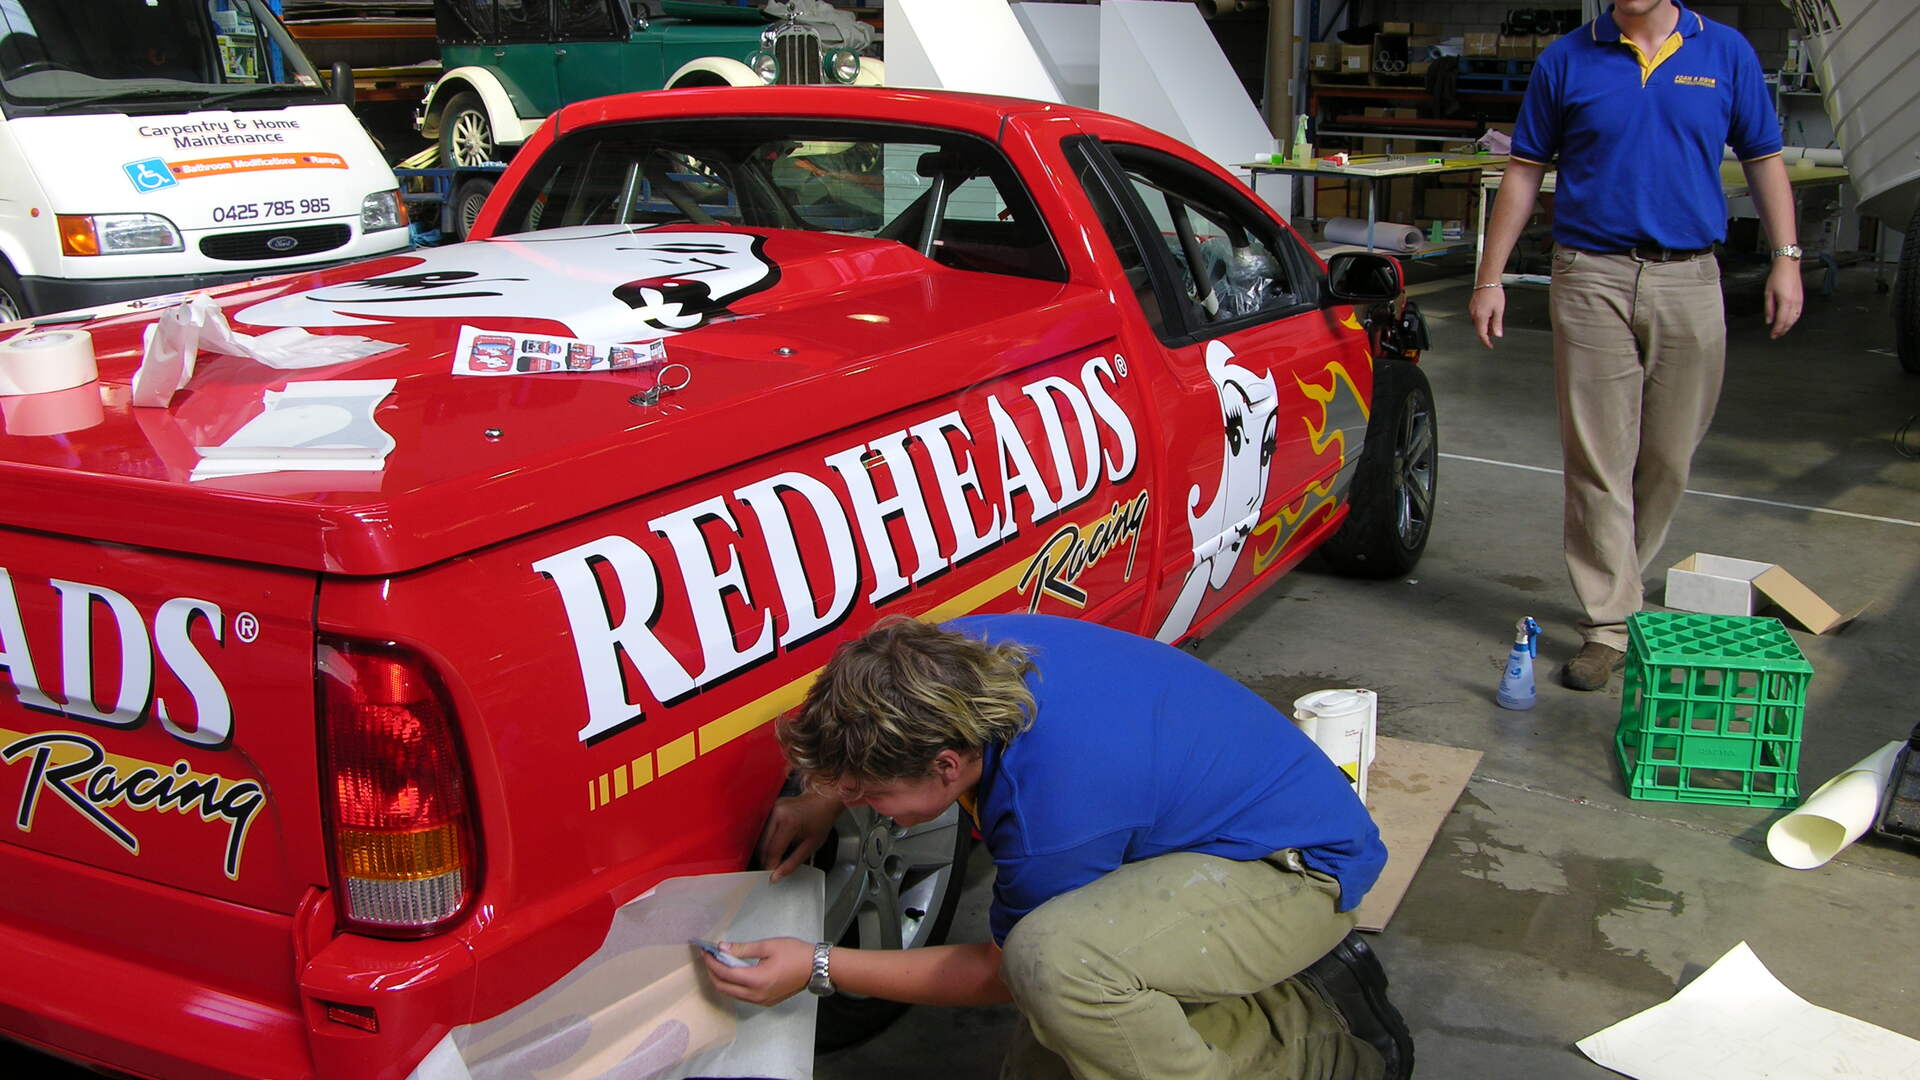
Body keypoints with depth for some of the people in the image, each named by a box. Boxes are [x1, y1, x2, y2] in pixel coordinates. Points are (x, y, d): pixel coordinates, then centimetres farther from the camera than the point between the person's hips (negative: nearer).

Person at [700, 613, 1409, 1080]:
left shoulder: (1051, 818, -37)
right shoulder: (957, 654, -16)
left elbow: (1001, 972, -16)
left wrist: (819, 970, -14)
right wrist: (827, 796, 1)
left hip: (1299, 868, -9)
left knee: (1052, 958, -37)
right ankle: (1297, 990, 13)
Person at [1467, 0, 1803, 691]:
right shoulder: (1566, 60, 5)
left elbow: (1763, 161, 12)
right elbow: (1525, 172, 7)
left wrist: (1786, 258, 2)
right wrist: (1490, 277, 3)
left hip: (1690, 279, 2)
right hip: (1591, 277, -2)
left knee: (1668, 461, 8)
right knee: (1598, 461, -3)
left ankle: (1618, 585, 30)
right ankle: (1609, 626, 3)